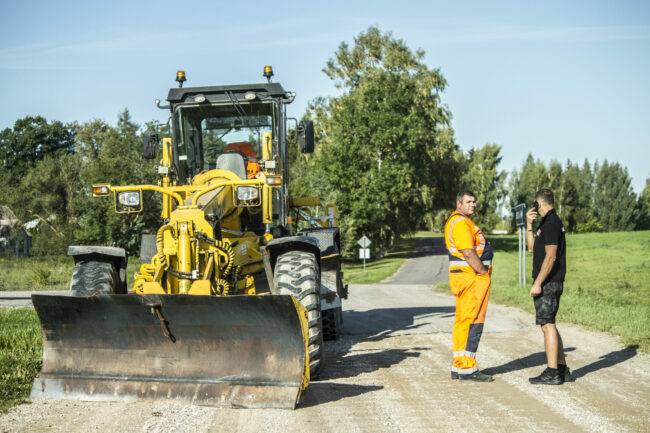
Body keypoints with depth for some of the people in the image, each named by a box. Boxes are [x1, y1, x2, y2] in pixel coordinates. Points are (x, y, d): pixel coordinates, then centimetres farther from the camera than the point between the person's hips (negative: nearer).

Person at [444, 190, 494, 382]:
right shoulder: (460, 222, -14)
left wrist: (484, 272, 16)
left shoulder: (461, 221, 22)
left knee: (463, 323, 11)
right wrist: (484, 272, -12)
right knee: (472, 323, -9)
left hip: (471, 277, 11)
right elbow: (468, 253, -21)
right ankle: (466, 369, -8)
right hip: (471, 278, -11)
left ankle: (459, 368, 15)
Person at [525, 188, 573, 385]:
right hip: (549, 283, 10)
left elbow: (550, 256, -20)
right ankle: (562, 369, 18)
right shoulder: (548, 222, 17)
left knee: (547, 325, -8)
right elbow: (532, 247, 23)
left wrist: (537, 283, -21)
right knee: (549, 325, 14)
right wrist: (529, 225, 13)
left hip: (548, 283, -10)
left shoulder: (551, 223, -15)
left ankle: (552, 373, -6)